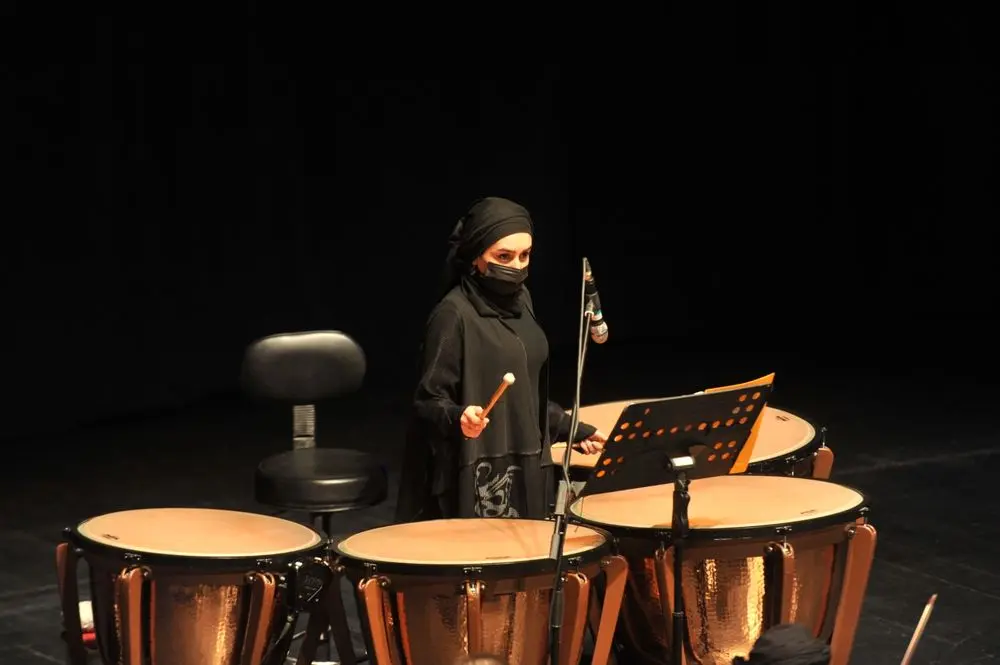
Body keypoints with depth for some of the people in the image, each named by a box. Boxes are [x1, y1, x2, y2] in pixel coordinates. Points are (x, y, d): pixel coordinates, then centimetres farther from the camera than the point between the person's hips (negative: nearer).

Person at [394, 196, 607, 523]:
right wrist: (459, 418, -31)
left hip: (525, 474, 7)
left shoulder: (520, 301, 11)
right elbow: (429, 400, -13)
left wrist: (571, 428, 21)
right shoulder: (454, 314, -12)